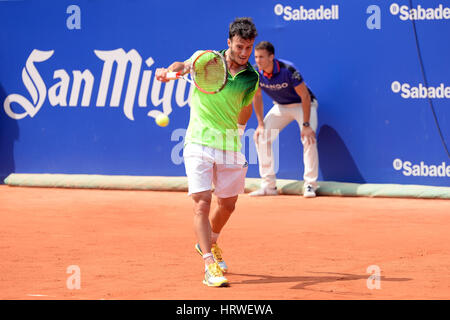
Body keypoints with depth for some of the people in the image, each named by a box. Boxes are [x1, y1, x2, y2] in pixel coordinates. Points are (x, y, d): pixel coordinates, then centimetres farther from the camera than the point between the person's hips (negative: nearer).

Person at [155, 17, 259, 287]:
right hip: (199, 143, -3)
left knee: (228, 204, 16)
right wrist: (169, 71, -7)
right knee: (202, 203, -14)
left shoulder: (252, 78, 2)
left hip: (230, 144, 3)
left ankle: (210, 243, 45)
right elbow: (183, 66, 8)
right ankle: (210, 265, -17)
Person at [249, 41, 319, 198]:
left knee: (309, 138, -26)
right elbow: (257, 96, 0)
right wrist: (260, 124, -4)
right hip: (280, 106, 5)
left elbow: (305, 96, -27)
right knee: (260, 136, -7)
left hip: (303, 104, -5)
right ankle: (269, 185, 1)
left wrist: (306, 125, -30)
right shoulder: (256, 72, -17)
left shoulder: (288, 70, -32)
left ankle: (310, 185, -17)